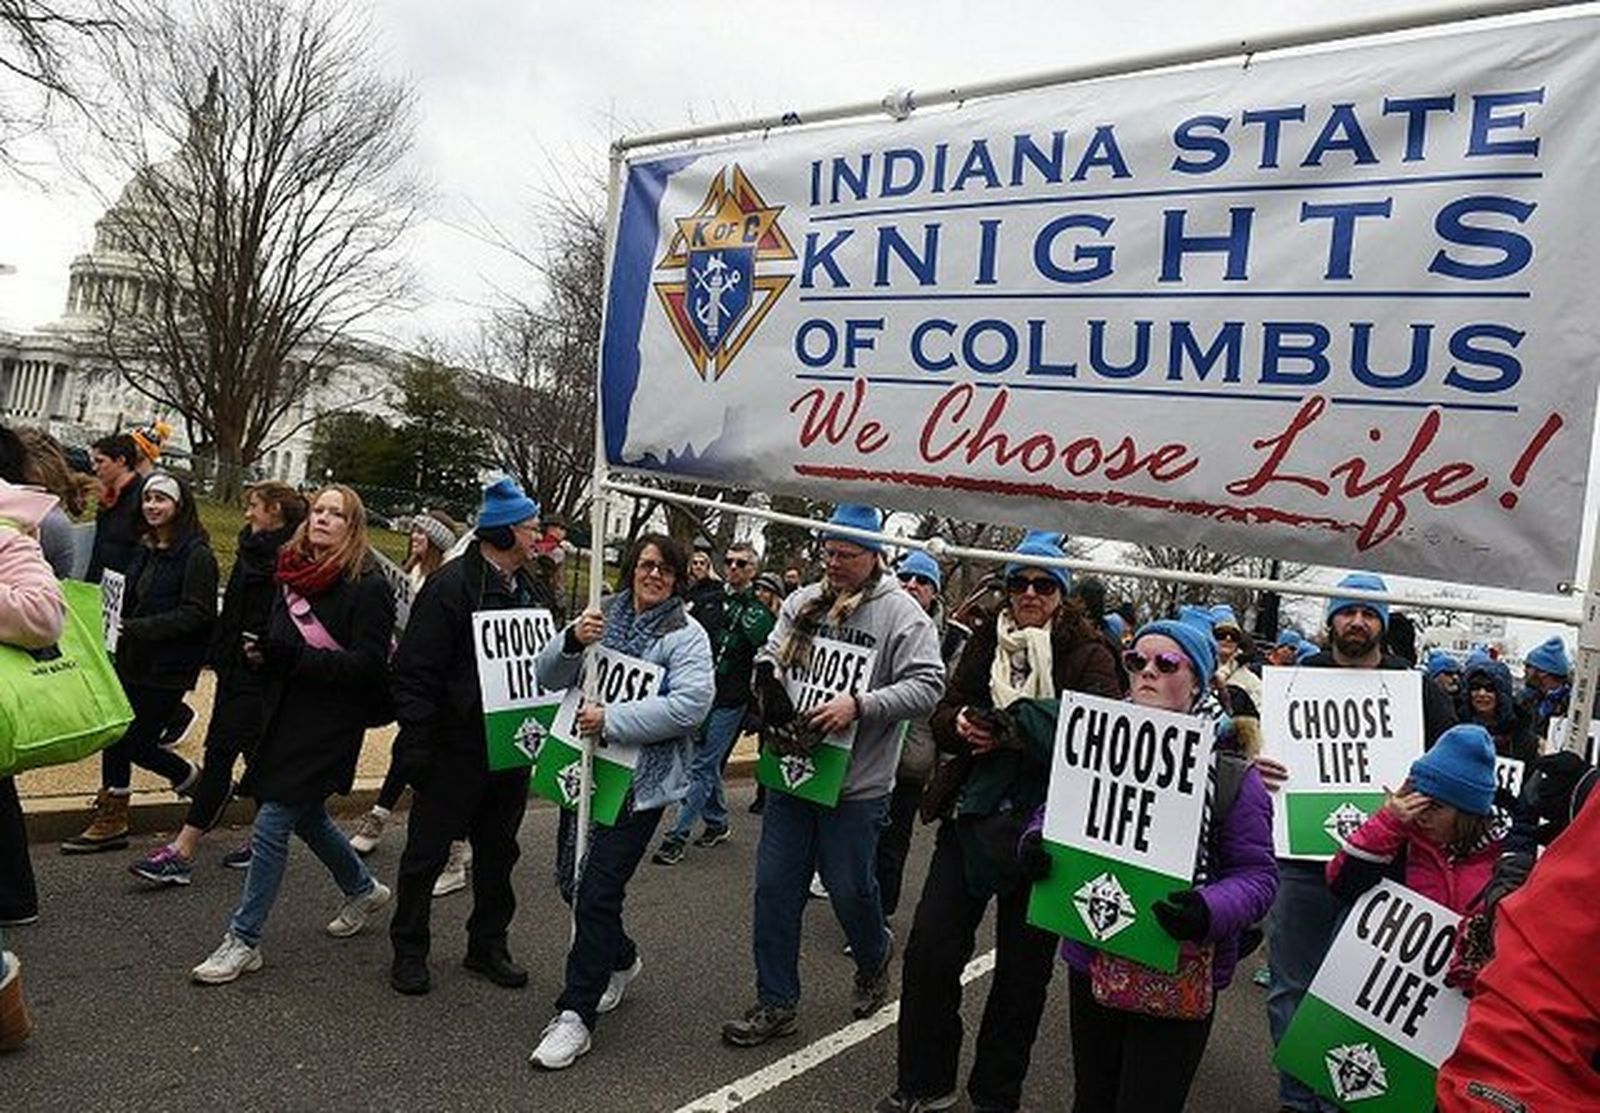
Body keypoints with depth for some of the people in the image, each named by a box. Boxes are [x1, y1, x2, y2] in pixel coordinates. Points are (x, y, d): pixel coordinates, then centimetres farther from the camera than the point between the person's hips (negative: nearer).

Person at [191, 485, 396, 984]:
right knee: (307, 816, 20)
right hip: (287, 713, 8)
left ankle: (244, 940, 8)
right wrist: (261, 651, 2)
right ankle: (363, 889, 42)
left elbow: (369, 664, -19)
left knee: (272, 823, -6)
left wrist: (295, 657, -24)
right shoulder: (293, 572, 9)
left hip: (329, 722, -8)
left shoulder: (367, 585, -13)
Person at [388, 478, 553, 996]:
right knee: (428, 852, 7)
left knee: (498, 853, 17)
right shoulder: (452, 586, -15)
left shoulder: (529, 590, 8)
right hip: (456, 750, -7)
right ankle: (409, 950, 24)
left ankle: (488, 945, 31)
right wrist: (416, 745, -19)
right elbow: (416, 672, -17)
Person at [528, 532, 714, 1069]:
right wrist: (572, 641, -17)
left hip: (640, 781, -6)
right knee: (573, 879, 16)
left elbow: (691, 704, -23)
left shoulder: (687, 636, -8)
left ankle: (575, 1013, 8)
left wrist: (611, 719, -25)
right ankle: (620, 960, 42)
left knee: (597, 892, -7)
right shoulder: (602, 614, 6)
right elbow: (548, 676, 4)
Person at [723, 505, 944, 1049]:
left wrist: (859, 705, -24)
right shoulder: (804, 602, 7)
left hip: (855, 782, -5)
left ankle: (873, 967, 40)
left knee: (850, 888, 7)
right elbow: (769, 654, 13)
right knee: (774, 885, 7)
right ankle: (775, 1003, 21)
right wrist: (769, 681, -10)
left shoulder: (902, 613, -9)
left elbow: (927, 685, -14)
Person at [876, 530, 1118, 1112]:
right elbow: (942, 718, 9)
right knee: (929, 951, 4)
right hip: (971, 818, 3)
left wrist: (1017, 733, -26)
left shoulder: (1087, 653, -5)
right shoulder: (986, 640, 6)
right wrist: (962, 723, -14)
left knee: (1021, 970, 10)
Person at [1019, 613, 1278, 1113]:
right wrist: (1035, 841, -11)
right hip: (1092, 958, 4)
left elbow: (1257, 873, -9)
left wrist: (1209, 911, -28)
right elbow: (1055, 811, 11)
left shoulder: (1231, 772, -9)